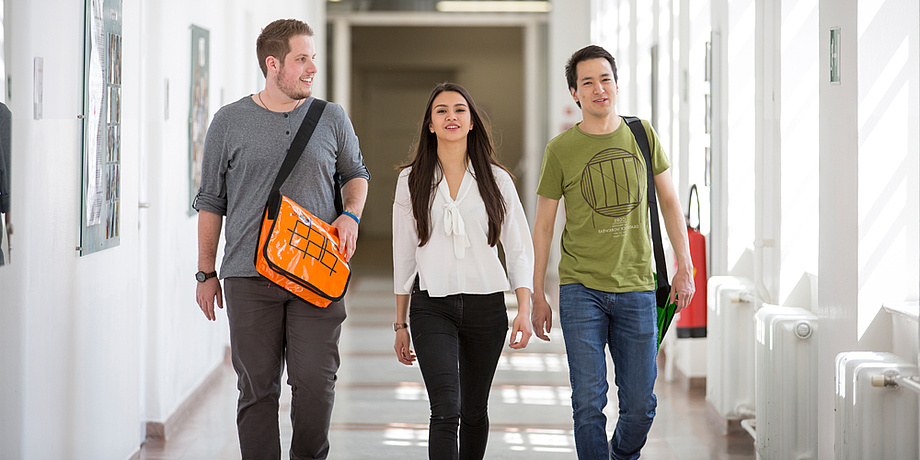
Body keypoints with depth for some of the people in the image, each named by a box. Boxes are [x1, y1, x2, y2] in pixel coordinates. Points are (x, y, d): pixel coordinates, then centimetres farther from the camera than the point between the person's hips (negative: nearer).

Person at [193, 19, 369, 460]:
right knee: (258, 387, 2)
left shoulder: (332, 118, 8)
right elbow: (211, 201, 10)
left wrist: (351, 214, 2)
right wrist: (206, 274, 8)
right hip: (250, 277, -1)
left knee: (316, 382, -5)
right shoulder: (230, 122, 4)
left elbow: (355, 174, 23)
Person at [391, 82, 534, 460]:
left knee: (474, 411, 11)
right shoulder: (411, 181, 5)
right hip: (432, 306, -1)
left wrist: (524, 309, -8)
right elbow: (403, 256, 9)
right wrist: (400, 323, 9)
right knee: (445, 410, -15)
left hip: (486, 305, 1)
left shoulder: (496, 180, 5)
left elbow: (519, 248, 4)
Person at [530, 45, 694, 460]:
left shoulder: (641, 134, 5)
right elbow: (543, 226, 4)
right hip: (581, 289, -2)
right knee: (589, 402, -7)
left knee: (640, 406, 6)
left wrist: (685, 267, 8)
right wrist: (537, 296, 3)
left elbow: (669, 201, 14)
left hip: (636, 288, 2)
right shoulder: (560, 150, -2)